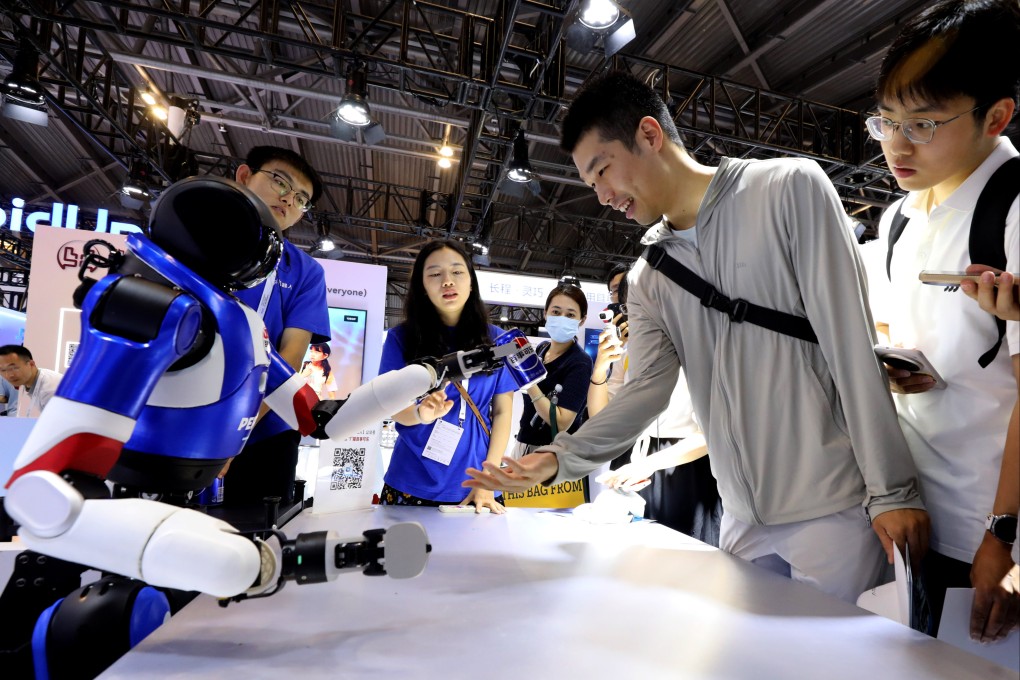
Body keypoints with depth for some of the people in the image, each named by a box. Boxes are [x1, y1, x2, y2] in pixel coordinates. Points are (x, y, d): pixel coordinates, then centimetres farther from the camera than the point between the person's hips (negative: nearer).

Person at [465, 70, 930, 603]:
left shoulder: (790, 189, -5)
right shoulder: (647, 280, 8)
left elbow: (852, 345, -10)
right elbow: (646, 390, -1)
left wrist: (892, 490, -11)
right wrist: (559, 458, -15)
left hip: (834, 505, -4)